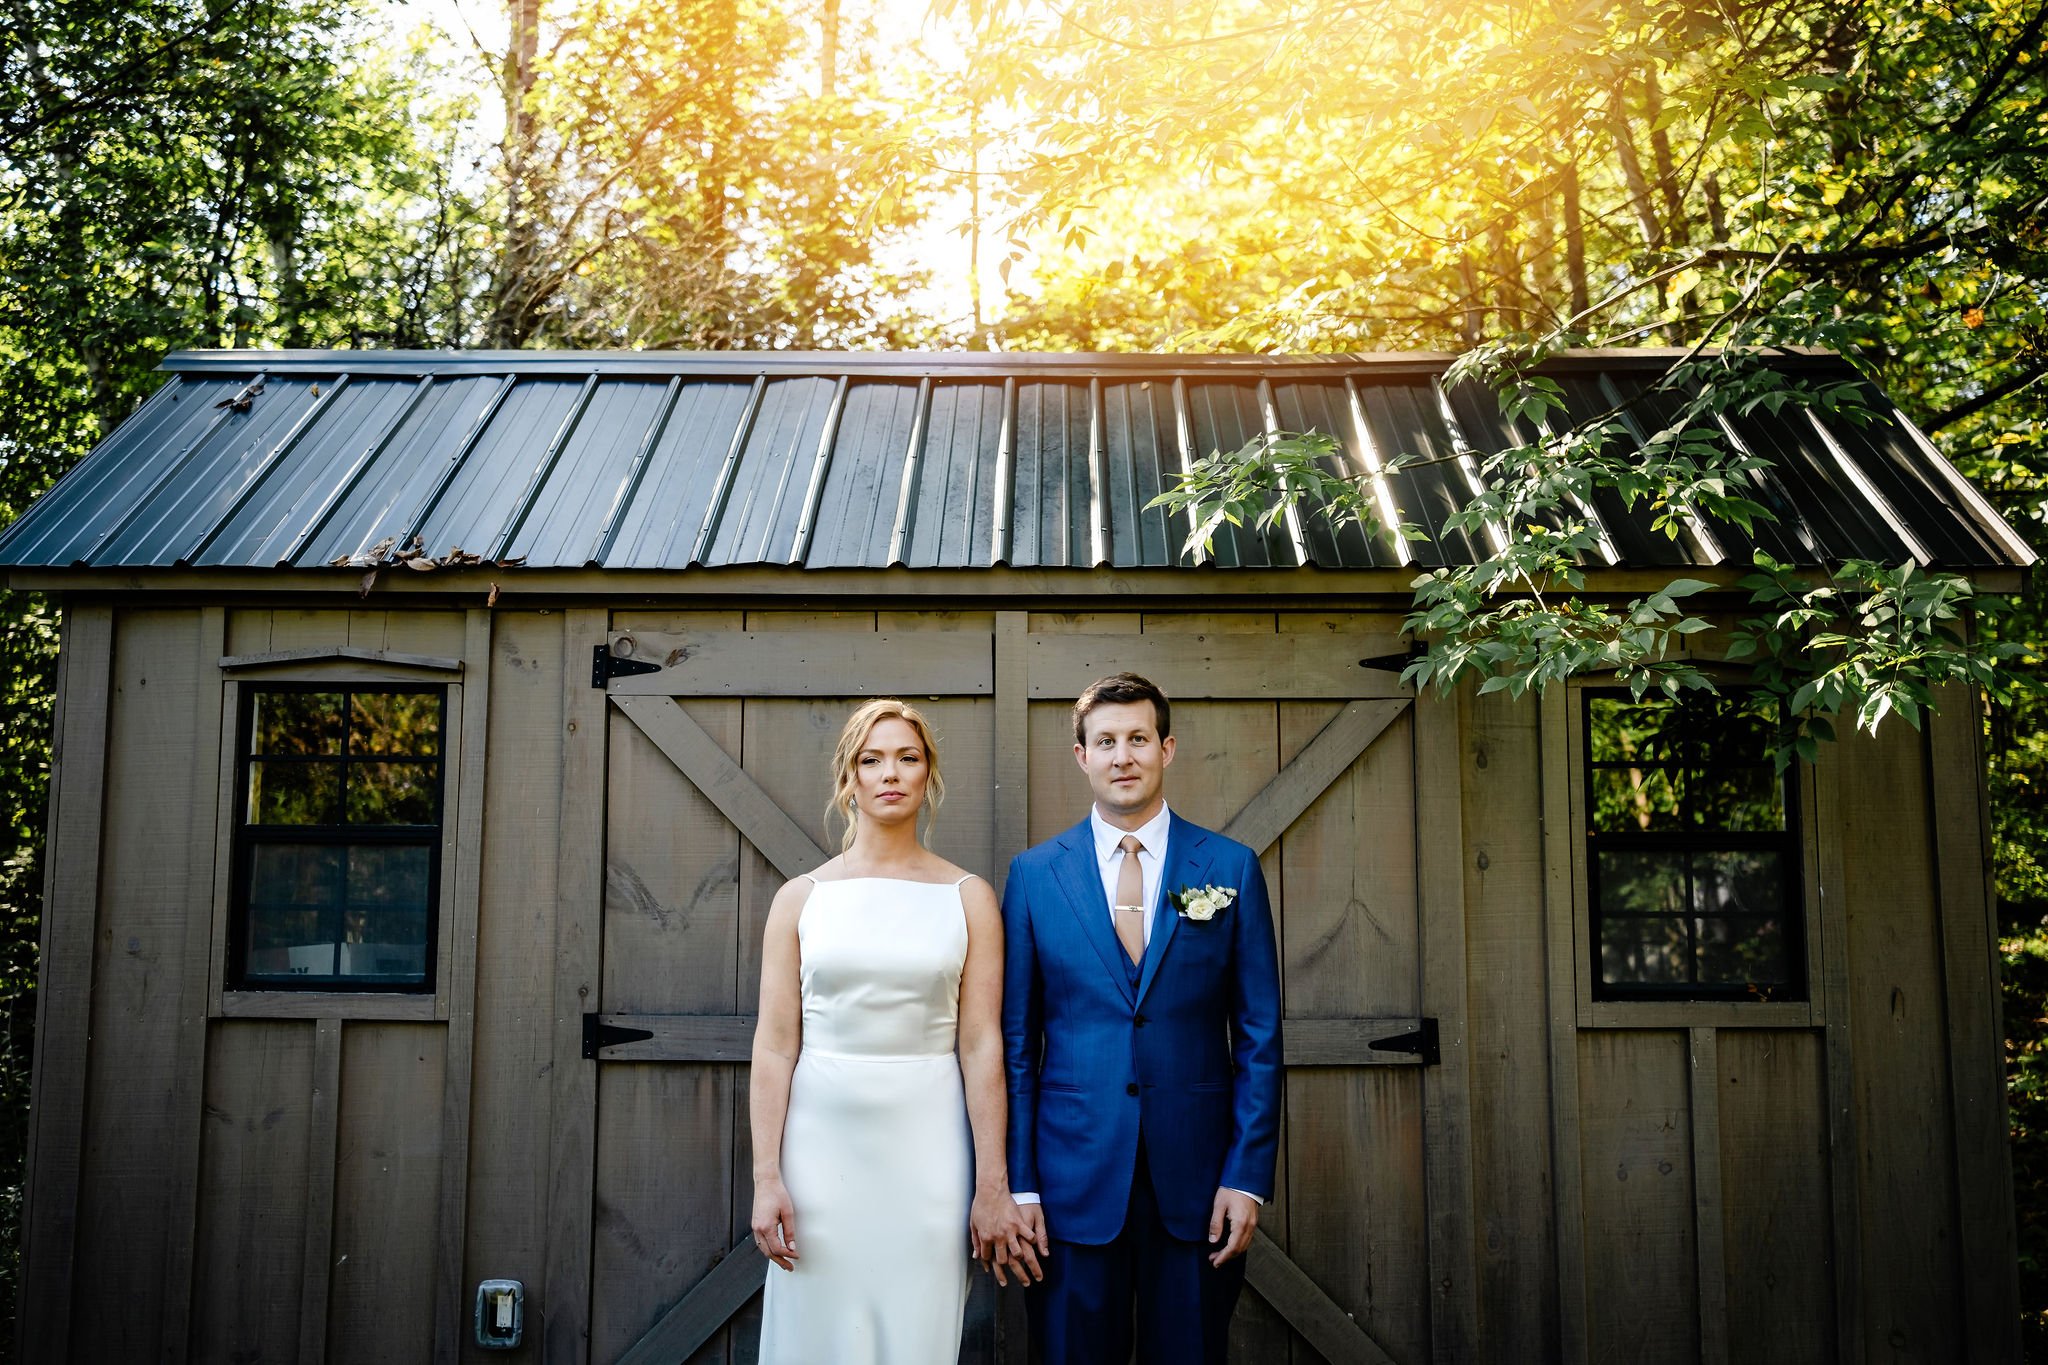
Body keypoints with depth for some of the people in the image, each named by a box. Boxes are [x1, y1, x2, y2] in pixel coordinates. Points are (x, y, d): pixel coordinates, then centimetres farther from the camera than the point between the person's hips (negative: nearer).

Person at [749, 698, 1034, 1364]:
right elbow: (775, 1043, 1)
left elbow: (982, 1045, -1)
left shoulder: (968, 897, 2)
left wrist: (993, 1185, -3)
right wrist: (766, 1177, -5)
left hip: (927, 1148, 0)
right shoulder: (801, 897, 3)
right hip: (822, 1140, 1)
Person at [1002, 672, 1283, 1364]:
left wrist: (1249, 1176, -4)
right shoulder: (1034, 873, 3)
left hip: (1197, 1179, 0)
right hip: (1074, 1177, 0)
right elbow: (1015, 1041, 3)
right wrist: (1016, 1184, -2)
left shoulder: (1231, 867, 2)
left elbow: (1258, 1035, 2)